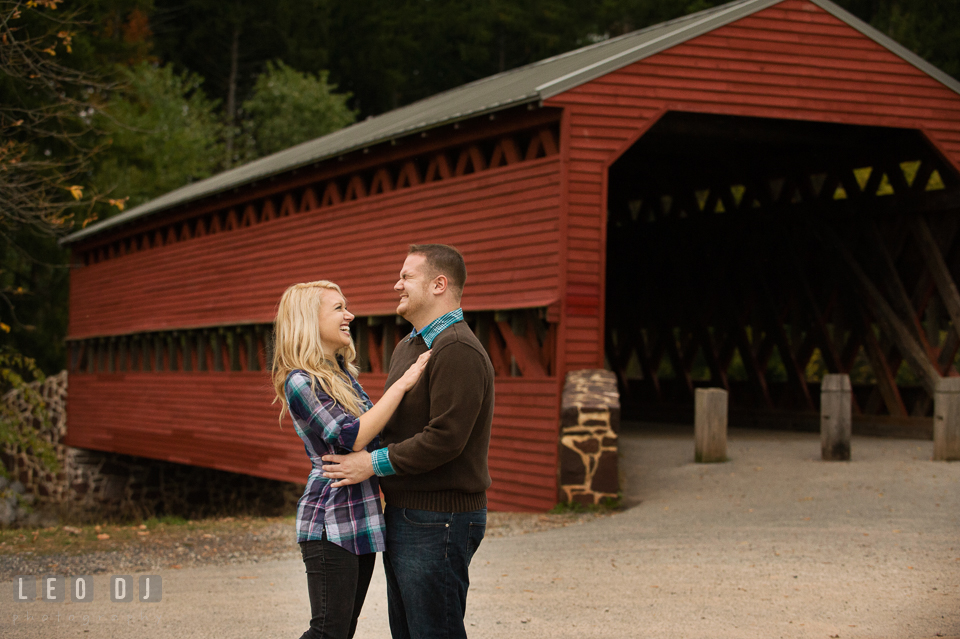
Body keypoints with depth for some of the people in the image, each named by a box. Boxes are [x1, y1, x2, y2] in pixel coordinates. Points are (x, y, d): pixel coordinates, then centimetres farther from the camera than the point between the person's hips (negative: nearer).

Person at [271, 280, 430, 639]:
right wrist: (403, 383, -21)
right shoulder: (301, 381, -15)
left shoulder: (342, 374, 13)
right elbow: (353, 437, -23)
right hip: (331, 523, -9)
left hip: (361, 521, 9)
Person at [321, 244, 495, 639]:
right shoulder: (407, 347, 16)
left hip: (439, 521, -10)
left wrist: (374, 463, -18)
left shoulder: (457, 350, -18)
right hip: (403, 514, 10)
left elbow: (445, 438, -25)